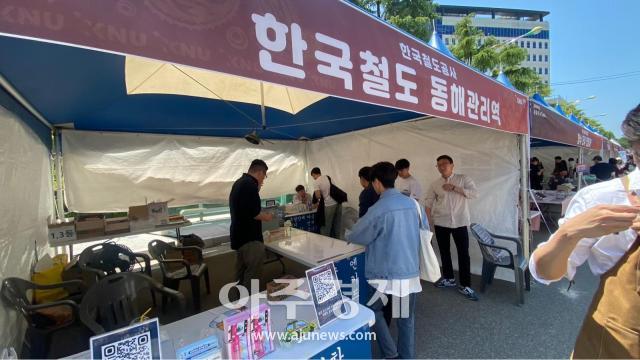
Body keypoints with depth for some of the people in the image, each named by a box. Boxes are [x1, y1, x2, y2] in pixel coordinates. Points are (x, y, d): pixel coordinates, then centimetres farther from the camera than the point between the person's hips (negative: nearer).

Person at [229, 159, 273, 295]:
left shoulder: (239, 182, 11)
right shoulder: (250, 184, -20)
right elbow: (252, 212, -27)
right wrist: (266, 216, -8)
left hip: (239, 235, 11)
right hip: (250, 237, -10)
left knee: (241, 272, 20)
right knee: (253, 275, -3)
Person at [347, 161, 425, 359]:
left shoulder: (378, 210, -19)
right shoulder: (414, 204, -1)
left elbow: (356, 237, -7)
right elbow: (425, 231, 15)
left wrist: (349, 235, 16)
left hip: (386, 274, -5)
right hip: (411, 271, 6)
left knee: (373, 310, 19)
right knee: (407, 318, 18)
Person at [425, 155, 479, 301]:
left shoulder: (463, 179, -1)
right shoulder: (434, 184, 5)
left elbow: (474, 193, -13)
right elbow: (429, 204, 6)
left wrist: (454, 188, -18)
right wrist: (427, 222, 1)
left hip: (460, 222, -2)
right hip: (441, 223, 3)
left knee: (464, 253, -1)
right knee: (444, 251, 13)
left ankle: (465, 286, 12)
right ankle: (449, 279, 31)